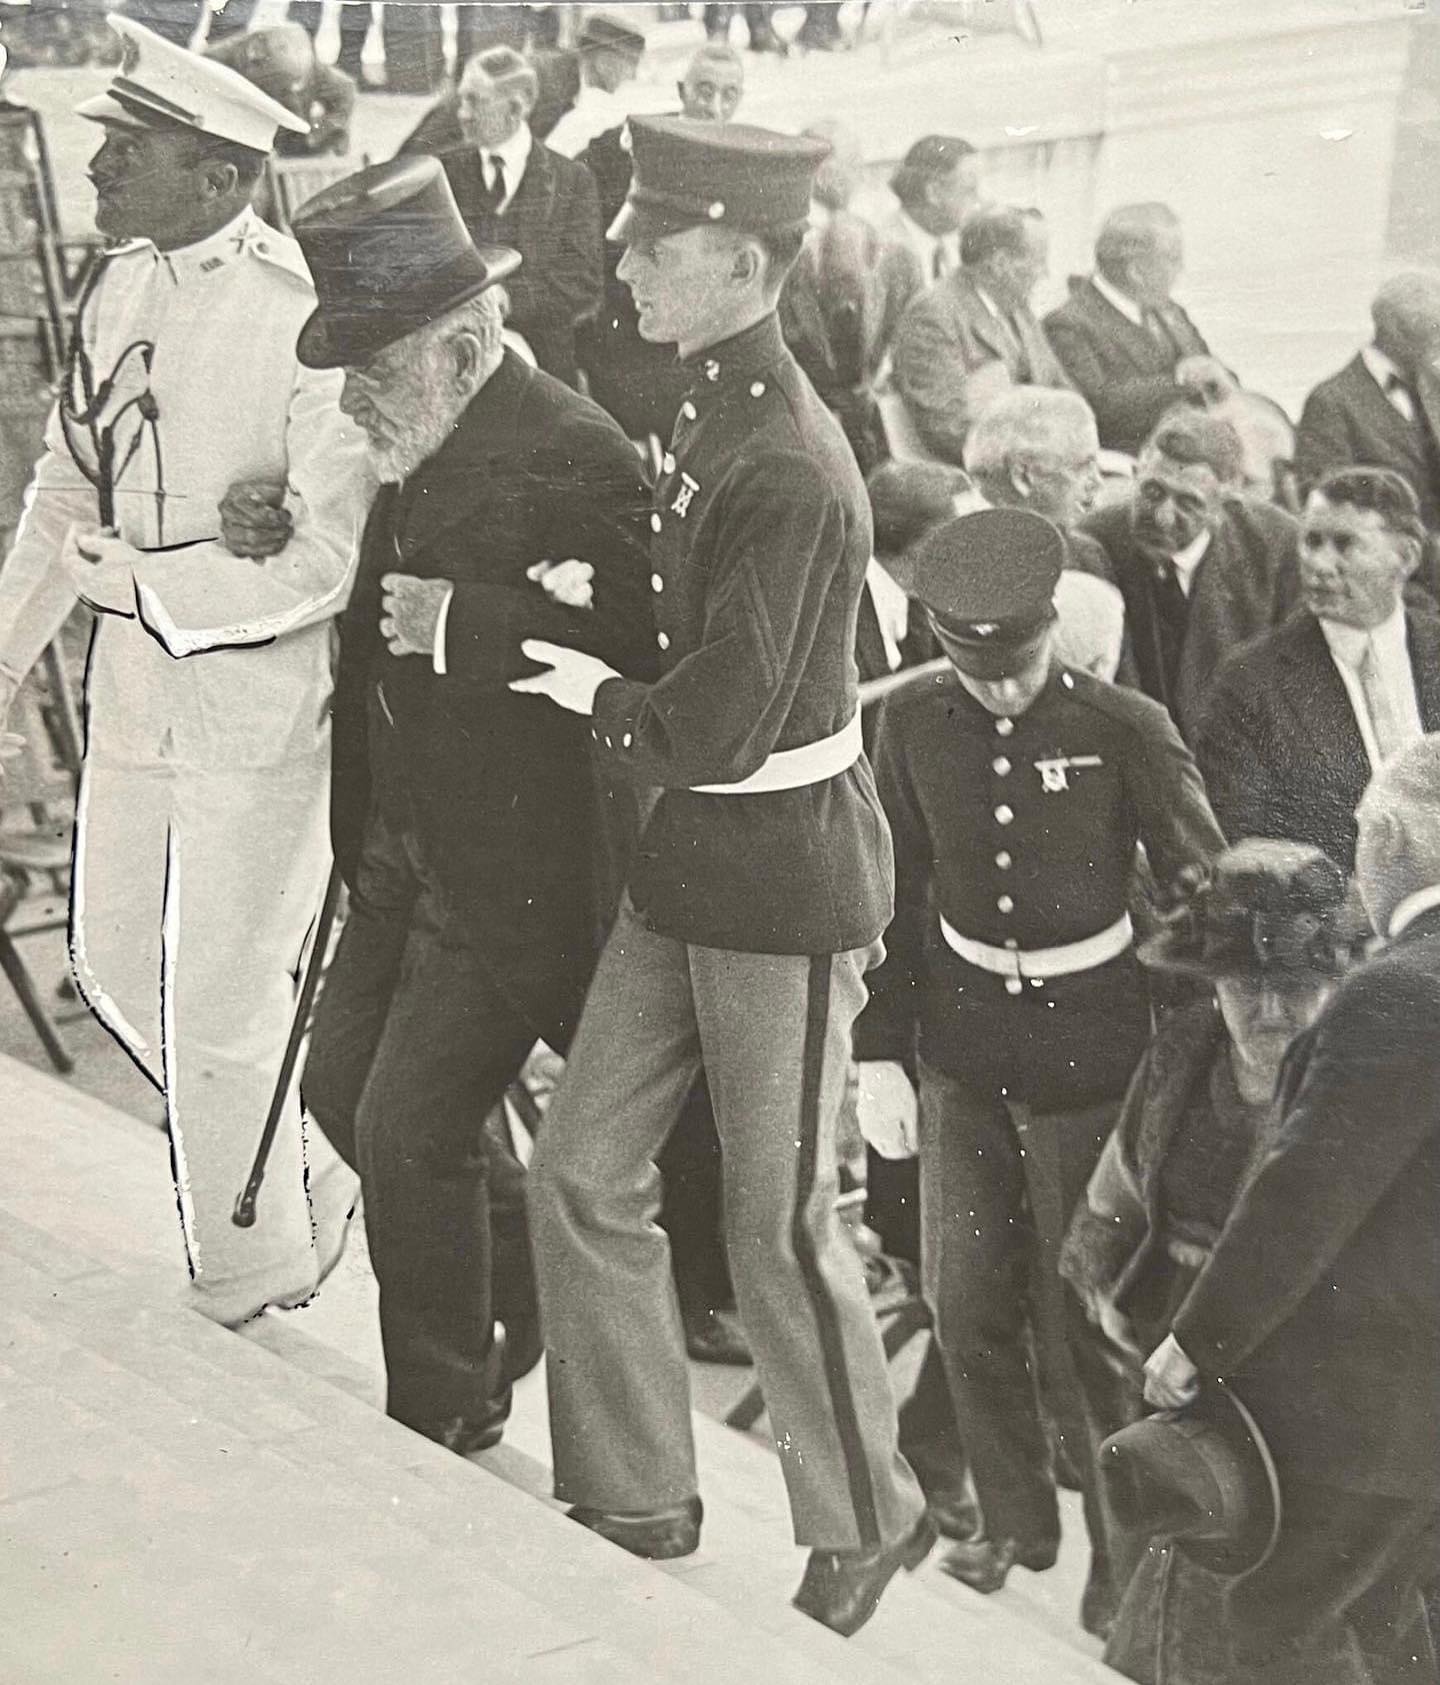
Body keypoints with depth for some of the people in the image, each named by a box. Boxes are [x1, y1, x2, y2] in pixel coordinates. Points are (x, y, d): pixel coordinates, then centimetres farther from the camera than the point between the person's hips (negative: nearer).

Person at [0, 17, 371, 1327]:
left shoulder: (300, 315, -20)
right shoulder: (120, 289, 4)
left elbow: (340, 556, -24)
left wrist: (136, 578, -19)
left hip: (261, 692, -8)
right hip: (136, 678, 8)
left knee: (219, 1014, 2)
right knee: (117, 962, 20)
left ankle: (254, 1298, 26)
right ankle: (305, 1175, 43)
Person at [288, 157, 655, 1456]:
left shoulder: (574, 458, -20)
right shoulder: (417, 449, 8)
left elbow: (631, 646, -28)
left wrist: (461, 621, -29)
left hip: (519, 869, -9)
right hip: (413, 847, 9)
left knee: (411, 1130, -3)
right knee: (344, 1087, 17)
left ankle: (444, 1415, 18)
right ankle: (530, 1282, 37)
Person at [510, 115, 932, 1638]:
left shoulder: (787, 472, -24)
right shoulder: (703, 415, 6)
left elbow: (714, 730, -24)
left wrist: (595, 697, -8)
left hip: (785, 879, -9)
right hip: (689, 860, 9)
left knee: (779, 1226, 5)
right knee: (584, 1170, 12)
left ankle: (866, 1523, 28)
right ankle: (631, 1496, 28)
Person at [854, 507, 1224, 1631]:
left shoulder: (1128, 732, -14)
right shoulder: (915, 721, -4)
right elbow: (893, 893, 4)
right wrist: (882, 1050, 2)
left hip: (1090, 1056, -3)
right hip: (963, 1047, 4)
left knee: (1077, 1313, 1)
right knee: (967, 1303, 8)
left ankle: (1126, 1548, 21)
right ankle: (1014, 1518, 29)